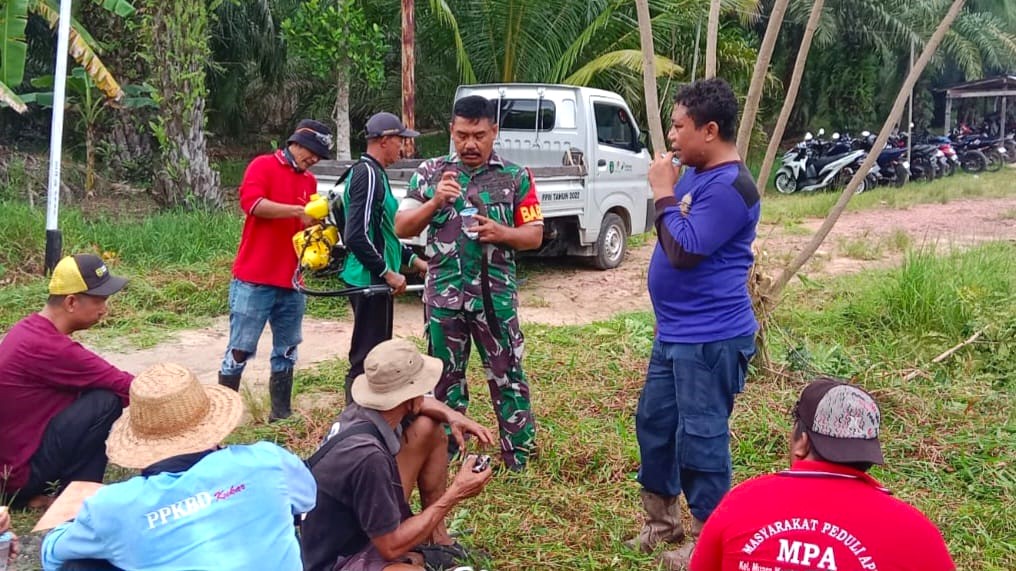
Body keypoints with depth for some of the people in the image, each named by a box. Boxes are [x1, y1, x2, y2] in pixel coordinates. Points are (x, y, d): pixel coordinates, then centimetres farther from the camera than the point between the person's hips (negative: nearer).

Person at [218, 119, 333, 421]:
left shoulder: (310, 181, 16)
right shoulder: (263, 166, -3)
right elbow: (251, 202, -20)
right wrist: (297, 211, -21)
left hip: (291, 282, 7)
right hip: (254, 280, -7)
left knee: (286, 353, 12)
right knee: (240, 351, -2)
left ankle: (281, 414, 23)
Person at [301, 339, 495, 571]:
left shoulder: (364, 411, -9)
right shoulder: (367, 456, -34)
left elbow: (416, 405, 15)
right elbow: (391, 547, -26)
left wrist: (451, 415, -6)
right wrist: (454, 495, -20)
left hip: (365, 526, 10)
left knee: (428, 428, 4)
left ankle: (438, 539, 14)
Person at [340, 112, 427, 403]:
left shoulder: (373, 172, 14)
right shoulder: (368, 174, -17)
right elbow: (356, 236, -26)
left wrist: (413, 260, 19)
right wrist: (388, 273, -18)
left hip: (374, 280, 11)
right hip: (371, 281, -11)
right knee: (366, 360, -3)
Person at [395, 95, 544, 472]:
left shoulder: (516, 177, 2)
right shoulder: (431, 172, 5)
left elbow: (535, 235, 2)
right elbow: (401, 228, 4)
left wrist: (502, 233, -18)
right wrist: (434, 203, -13)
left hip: (495, 297, -2)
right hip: (443, 297, 2)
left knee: (508, 377, 2)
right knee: (446, 377, 13)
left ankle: (521, 460, 13)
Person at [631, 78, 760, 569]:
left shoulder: (730, 188, -20)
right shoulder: (696, 175, 11)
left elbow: (684, 250, -25)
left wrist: (663, 193, -17)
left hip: (711, 339, -10)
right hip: (675, 333, 10)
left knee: (700, 438, 0)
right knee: (653, 422, 18)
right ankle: (662, 521, 34)